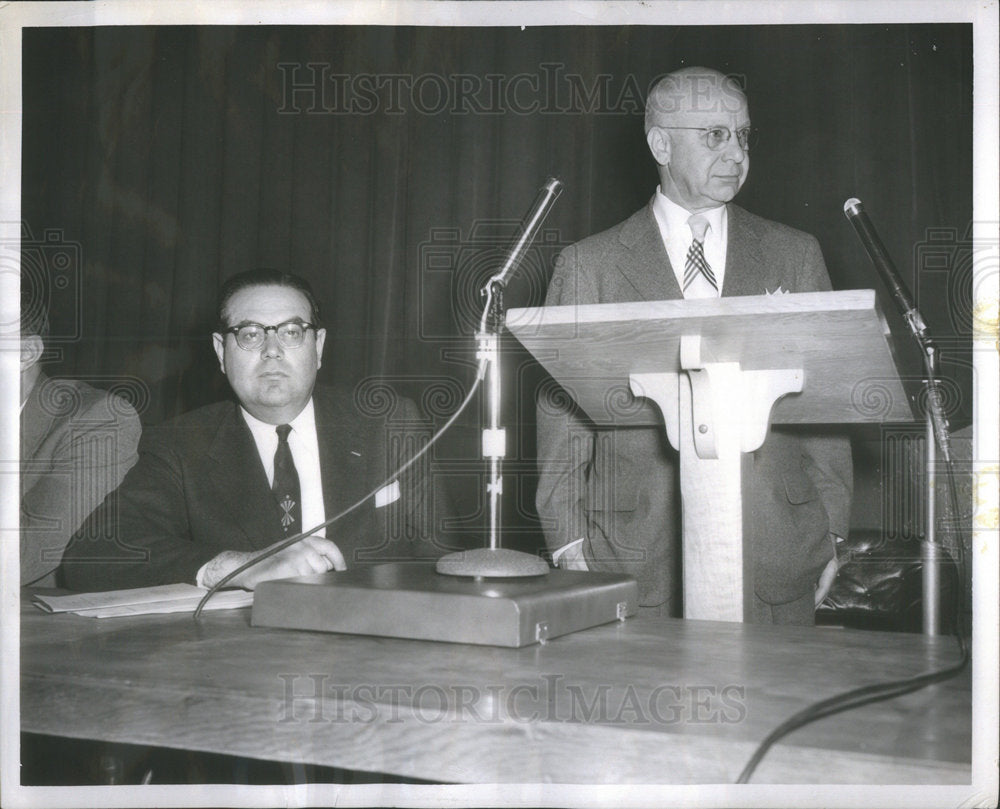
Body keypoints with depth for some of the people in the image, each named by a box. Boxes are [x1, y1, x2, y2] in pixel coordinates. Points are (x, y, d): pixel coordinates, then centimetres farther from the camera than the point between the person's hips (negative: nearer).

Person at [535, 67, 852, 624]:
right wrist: (569, 547, -3)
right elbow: (564, 414, 3)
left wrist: (832, 534, 6)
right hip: (638, 559, -1)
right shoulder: (589, 265, 5)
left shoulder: (795, 255, 11)